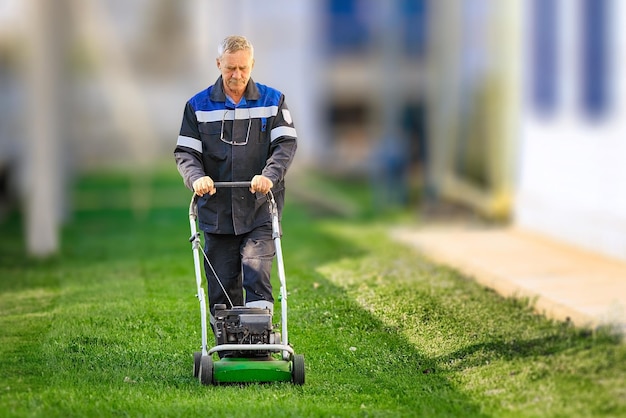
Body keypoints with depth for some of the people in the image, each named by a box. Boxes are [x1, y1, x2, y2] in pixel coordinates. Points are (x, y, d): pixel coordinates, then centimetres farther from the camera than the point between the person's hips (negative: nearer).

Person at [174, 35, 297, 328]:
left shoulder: (273, 101, 6)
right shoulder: (199, 106, 7)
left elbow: (286, 144, -3)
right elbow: (185, 152, 4)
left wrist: (269, 175, -21)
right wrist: (196, 177, -17)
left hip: (260, 210, -1)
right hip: (217, 212, 1)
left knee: (256, 269, -19)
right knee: (221, 288, 2)